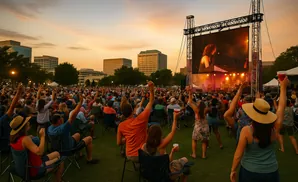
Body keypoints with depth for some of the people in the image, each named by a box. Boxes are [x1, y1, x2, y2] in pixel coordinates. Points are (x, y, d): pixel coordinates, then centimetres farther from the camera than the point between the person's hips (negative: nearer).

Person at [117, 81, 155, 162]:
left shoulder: (121, 125, -8)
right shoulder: (141, 119, -18)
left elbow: (119, 143, 4)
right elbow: (151, 102, -8)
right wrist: (151, 89, -9)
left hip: (130, 156, 3)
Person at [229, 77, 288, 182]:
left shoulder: (246, 131, -22)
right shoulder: (274, 128, -13)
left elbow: (238, 154, -18)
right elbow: (281, 106, -1)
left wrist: (233, 170, -4)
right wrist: (283, 86, 7)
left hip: (249, 172, -3)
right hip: (271, 172, 3)